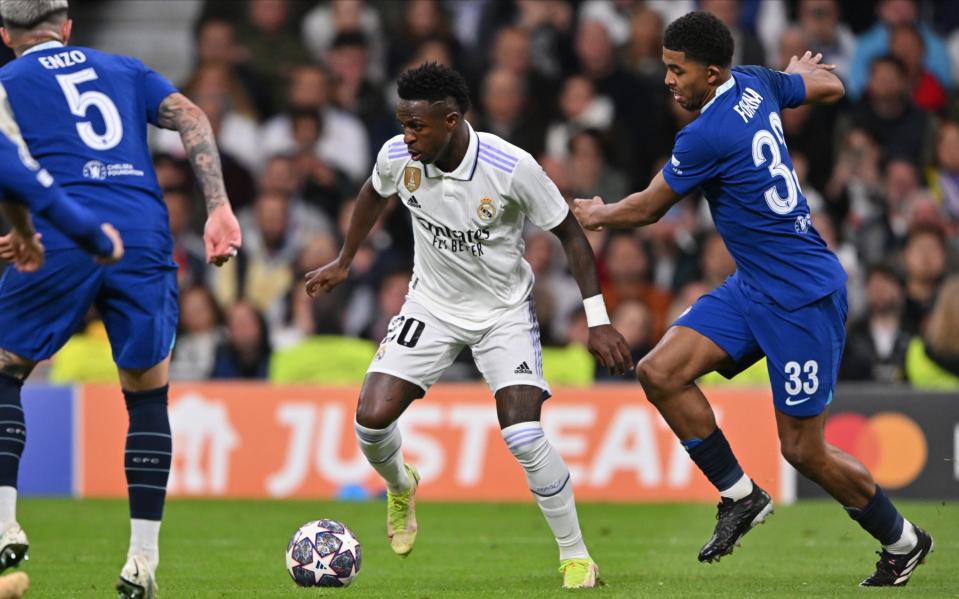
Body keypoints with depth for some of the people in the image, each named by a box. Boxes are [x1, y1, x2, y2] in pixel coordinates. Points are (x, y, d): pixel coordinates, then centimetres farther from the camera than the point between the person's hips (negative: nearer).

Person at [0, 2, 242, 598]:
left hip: (62, 236, -3)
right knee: (148, 395, 12)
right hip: (146, 238, 3)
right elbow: (192, 117, 9)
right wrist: (220, 209, 2)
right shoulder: (124, 70, 24)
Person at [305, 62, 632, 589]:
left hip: (504, 309, -3)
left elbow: (570, 234, -14)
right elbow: (374, 194, 10)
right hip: (432, 305, 3)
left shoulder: (512, 169, -27)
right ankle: (401, 489, 25)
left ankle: (576, 557, 0)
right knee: (371, 418, -12)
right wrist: (343, 263, 20)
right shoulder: (397, 157, -16)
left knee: (523, 436, -19)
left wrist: (598, 321, -16)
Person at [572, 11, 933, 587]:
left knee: (803, 449, -1)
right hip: (753, 287, 9)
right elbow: (831, 86, 20)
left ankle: (903, 541, 20)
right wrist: (804, 70, 43)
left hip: (803, 298, -9)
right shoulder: (756, 84, 1)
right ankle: (741, 496, 7)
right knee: (660, 372, -5)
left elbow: (647, 209, -8)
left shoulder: (707, 135, -22)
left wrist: (598, 214, 13)